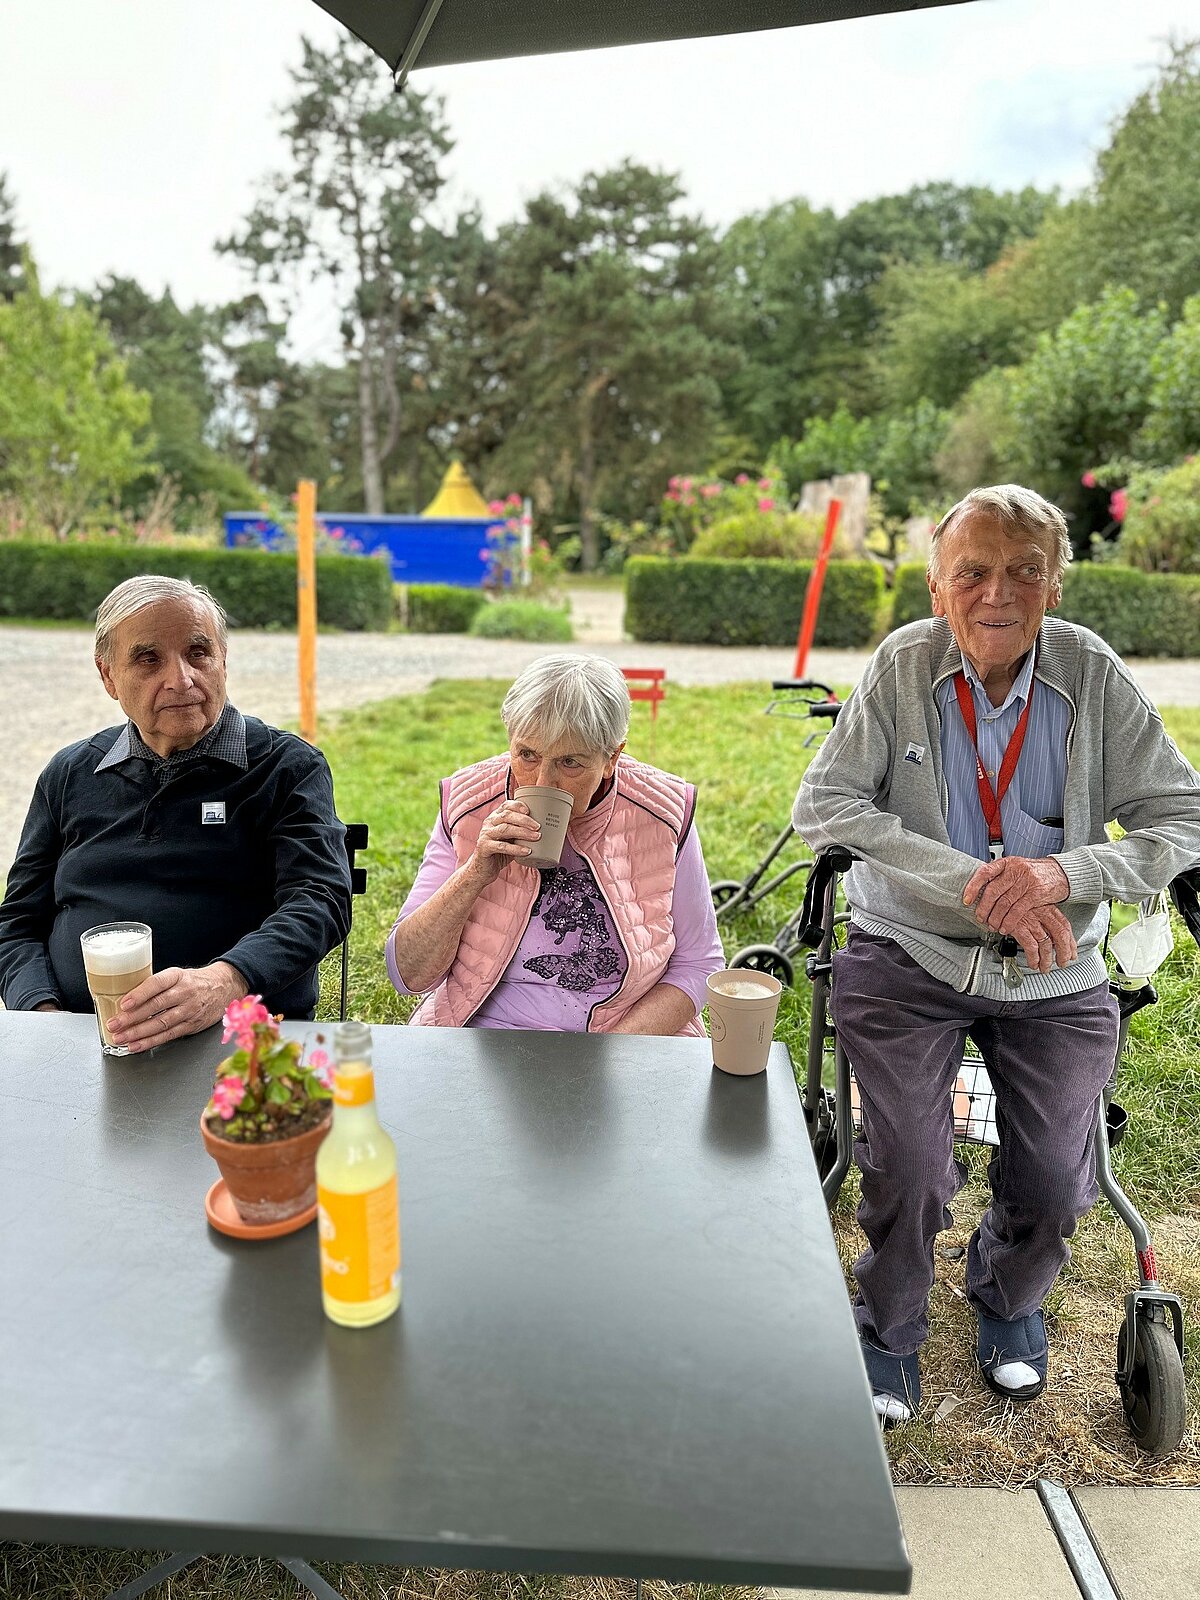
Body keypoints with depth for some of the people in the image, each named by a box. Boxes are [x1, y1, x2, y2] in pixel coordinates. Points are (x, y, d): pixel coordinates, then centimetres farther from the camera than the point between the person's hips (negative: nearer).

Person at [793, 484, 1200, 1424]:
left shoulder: (1095, 676, -5)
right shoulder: (902, 665, -8)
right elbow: (825, 805, -15)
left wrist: (1063, 870, -24)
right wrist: (971, 883, -23)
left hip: (1055, 973, 2)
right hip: (910, 958, -1)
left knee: (1055, 1187, -4)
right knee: (909, 1171, -14)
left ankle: (1009, 1297, 35)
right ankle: (891, 1326, 21)